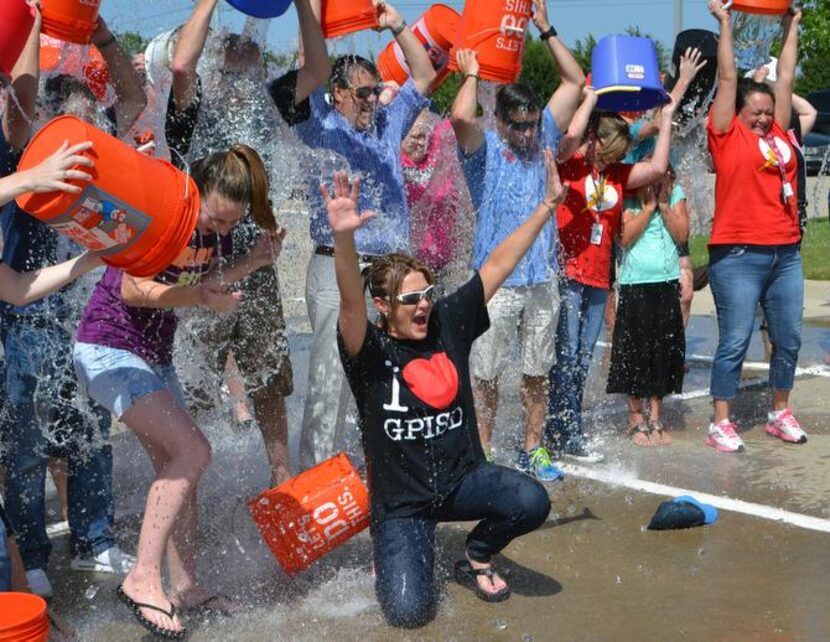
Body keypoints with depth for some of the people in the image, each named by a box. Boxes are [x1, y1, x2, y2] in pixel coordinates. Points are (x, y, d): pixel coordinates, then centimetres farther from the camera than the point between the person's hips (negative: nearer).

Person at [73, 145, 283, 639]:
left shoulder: (216, 230, 1)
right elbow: (131, 289, -24)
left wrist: (252, 262, -5)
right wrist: (200, 295, -34)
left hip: (155, 356, 9)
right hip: (109, 350, -9)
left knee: (177, 467, 8)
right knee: (192, 451, -18)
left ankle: (185, 586, 18)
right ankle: (144, 579, -15)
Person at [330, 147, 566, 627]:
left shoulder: (449, 323, -1)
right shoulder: (369, 351, -13)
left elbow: (497, 266, 1)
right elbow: (351, 303, -33)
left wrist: (547, 207, -2)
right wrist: (343, 238, -52)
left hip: (464, 478, 4)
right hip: (401, 501, -4)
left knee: (531, 501, -26)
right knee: (409, 610, -19)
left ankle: (477, 559, 7)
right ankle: (398, 555, 19)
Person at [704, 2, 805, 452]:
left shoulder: (778, 134, 13)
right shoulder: (727, 135, -1)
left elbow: (786, 78, 20)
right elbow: (728, 78, -1)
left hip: (786, 254, 6)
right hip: (738, 255, -6)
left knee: (788, 340, 11)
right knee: (735, 342, -3)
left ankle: (780, 415, 25)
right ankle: (721, 425, 4)